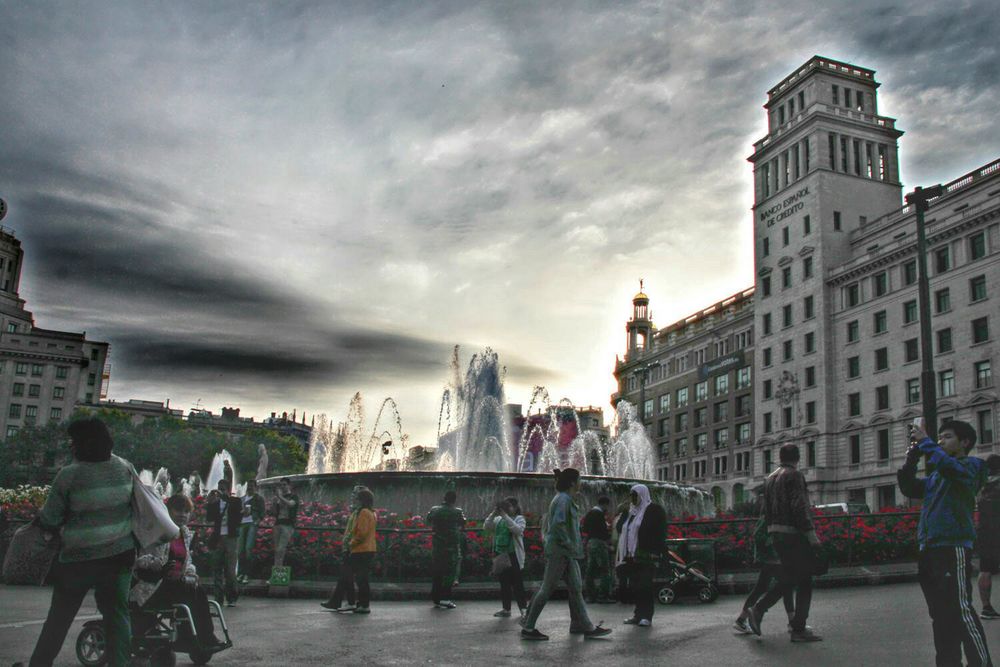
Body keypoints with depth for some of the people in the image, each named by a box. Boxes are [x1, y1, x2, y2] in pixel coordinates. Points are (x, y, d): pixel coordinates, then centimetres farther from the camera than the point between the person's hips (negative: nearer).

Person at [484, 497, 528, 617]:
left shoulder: (519, 518, 1)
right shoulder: (498, 520, 13)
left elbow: (518, 530, -19)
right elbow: (486, 528, 3)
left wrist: (505, 516, -22)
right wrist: (493, 514, -9)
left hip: (513, 555, -5)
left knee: (517, 583, -4)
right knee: (504, 583, 9)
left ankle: (523, 607, 4)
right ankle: (506, 608, 17)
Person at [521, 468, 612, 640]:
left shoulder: (565, 499, 18)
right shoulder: (563, 499, -13)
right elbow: (558, 524, -25)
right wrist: (569, 544, -19)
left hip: (567, 553, 10)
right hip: (559, 551, -10)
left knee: (576, 588, 8)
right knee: (547, 589, -5)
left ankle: (584, 626, 12)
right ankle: (528, 627, 1)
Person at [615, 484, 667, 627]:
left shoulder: (655, 509, -3)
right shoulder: (632, 512, 21)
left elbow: (660, 533, -11)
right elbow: (625, 532, 24)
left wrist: (655, 553, -19)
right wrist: (624, 554, 18)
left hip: (646, 556, -8)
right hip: (632, 555, 8)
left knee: (645, 585, -8)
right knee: (635, 586, 7)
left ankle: (646, 616, -4)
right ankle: (639, 614, 14)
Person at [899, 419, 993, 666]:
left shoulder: (971, 466, 0)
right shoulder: (935, 475, 22)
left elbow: (950, 467, -22)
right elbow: (910, 488, 16)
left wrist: (926, 443, -16)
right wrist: (911, 459, 5)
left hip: (954, 547, -8)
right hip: (930, 550, 8)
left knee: (961, 610, -11)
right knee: (940, 613, 12)